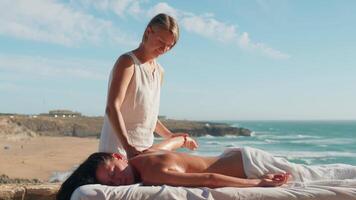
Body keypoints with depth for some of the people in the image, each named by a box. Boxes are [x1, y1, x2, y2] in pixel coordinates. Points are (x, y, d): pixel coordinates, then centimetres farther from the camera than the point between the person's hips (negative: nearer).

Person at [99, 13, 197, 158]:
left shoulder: (159, 71, 14)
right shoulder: (127, 62, -9)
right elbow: (112, 109, -21)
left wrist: (170, 136, 11)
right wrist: (128, 147, -32)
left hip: (144, 149, 8)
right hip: (119, 148, -7)